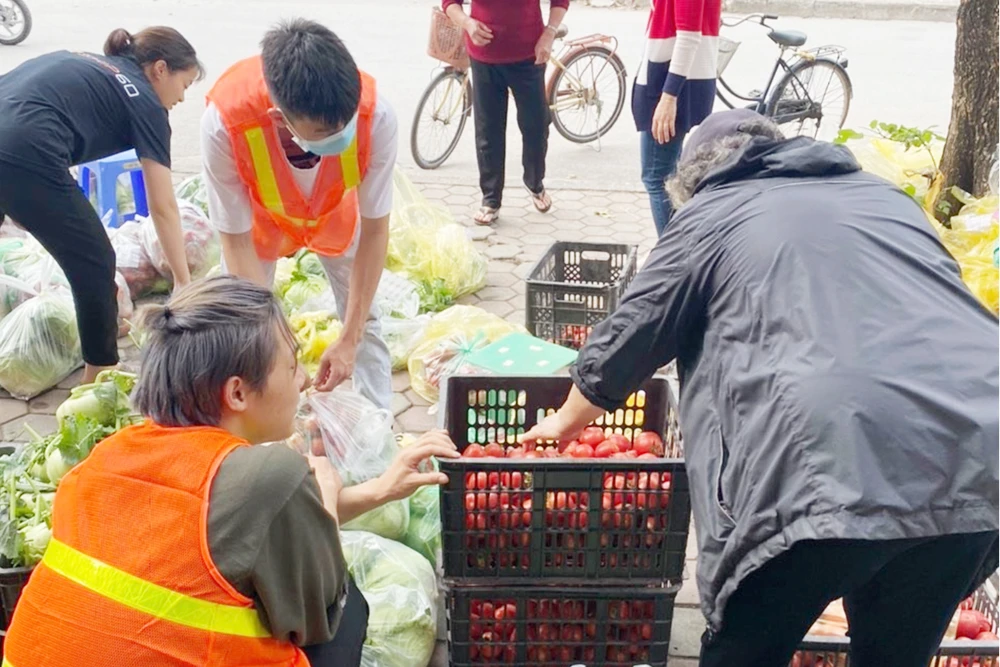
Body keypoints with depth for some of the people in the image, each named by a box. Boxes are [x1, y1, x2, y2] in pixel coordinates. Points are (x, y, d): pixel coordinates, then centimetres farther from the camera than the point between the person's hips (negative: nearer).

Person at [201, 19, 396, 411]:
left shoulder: (375, 115, -40)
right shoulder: (225, 121, -43)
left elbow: (375, 230, -27)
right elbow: (237, 243, -29)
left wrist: (348, 340, -26)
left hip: (337, 209, 1)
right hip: (260, 213, -1)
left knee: (364, 319, 7)